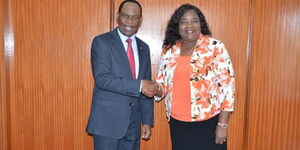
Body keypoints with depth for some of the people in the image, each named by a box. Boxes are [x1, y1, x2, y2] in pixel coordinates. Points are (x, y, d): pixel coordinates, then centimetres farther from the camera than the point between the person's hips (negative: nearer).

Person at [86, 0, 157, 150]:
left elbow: (147, 88, 11)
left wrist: (147, 120, 7)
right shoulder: (101, 42, -7)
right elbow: (102, 79, -19)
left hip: (133, 123, 5)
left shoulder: (143, 48, 10)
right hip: (107, 121, -5)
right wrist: (139, 85, -23)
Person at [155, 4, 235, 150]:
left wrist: (222, 125, -11)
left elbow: (227, 85, -9)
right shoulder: (169, 50, 4)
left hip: (208, 124, -3)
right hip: (177, 124, 4)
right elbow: (162, 85, 11)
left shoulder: (215, 47, -7)